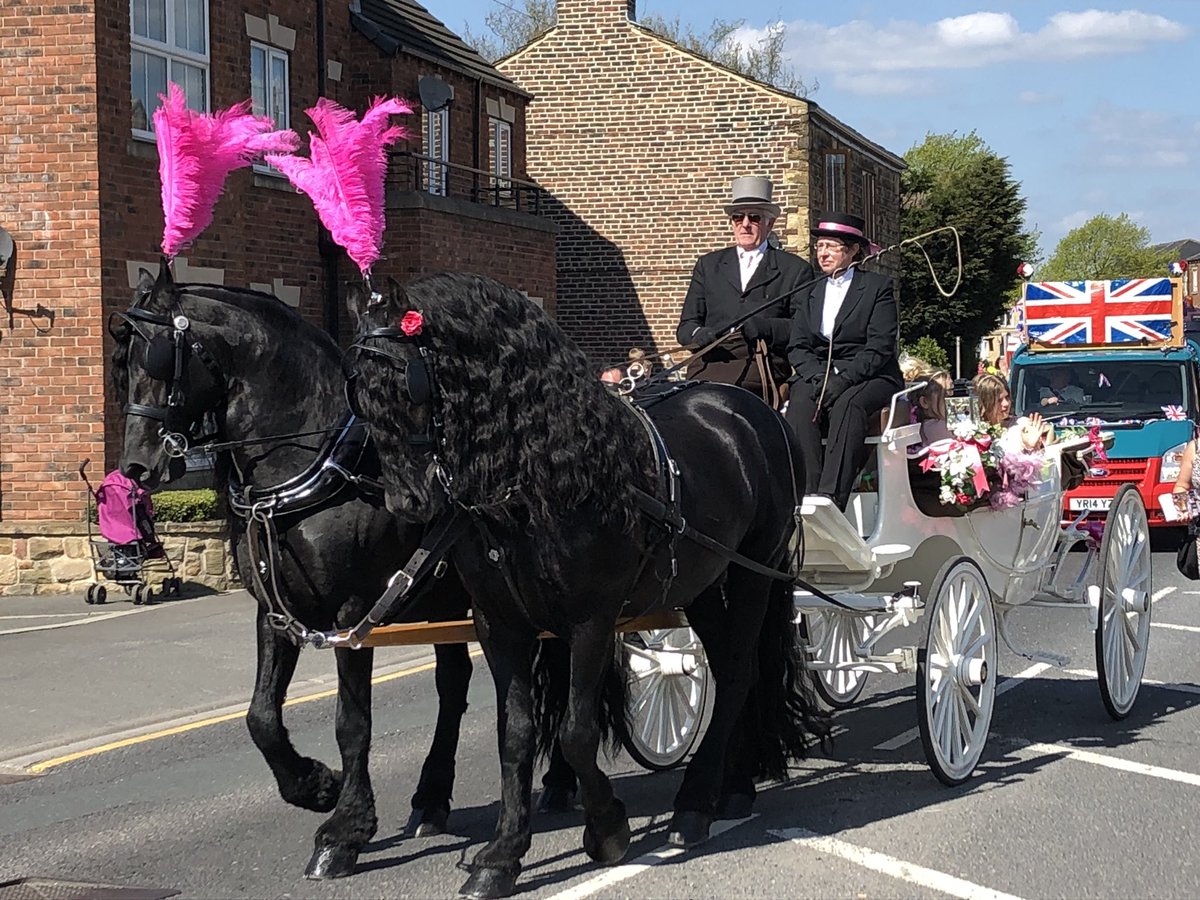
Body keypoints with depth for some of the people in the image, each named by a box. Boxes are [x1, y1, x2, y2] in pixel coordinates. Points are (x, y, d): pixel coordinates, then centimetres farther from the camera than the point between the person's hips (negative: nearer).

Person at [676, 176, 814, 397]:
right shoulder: (708, 265, 24)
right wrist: (699, 334, -6)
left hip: (763, 360, -2)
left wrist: (762, 327, -14)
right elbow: (686, 326, 18)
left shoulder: (795, 269, 14)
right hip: (712, 359, 2)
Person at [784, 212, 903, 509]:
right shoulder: (811, 292, 20)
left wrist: (843, 379, -19)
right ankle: (806, 495, -40)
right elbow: (797, 347, 10)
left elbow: (880, 348, -6)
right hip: (817, 375, 3)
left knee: (847, 404, -36)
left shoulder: (878, 287, 5)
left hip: (870, 378, -3)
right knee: (800, 405, -30)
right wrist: (820, 378, -11)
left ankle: (831, 498, -46)